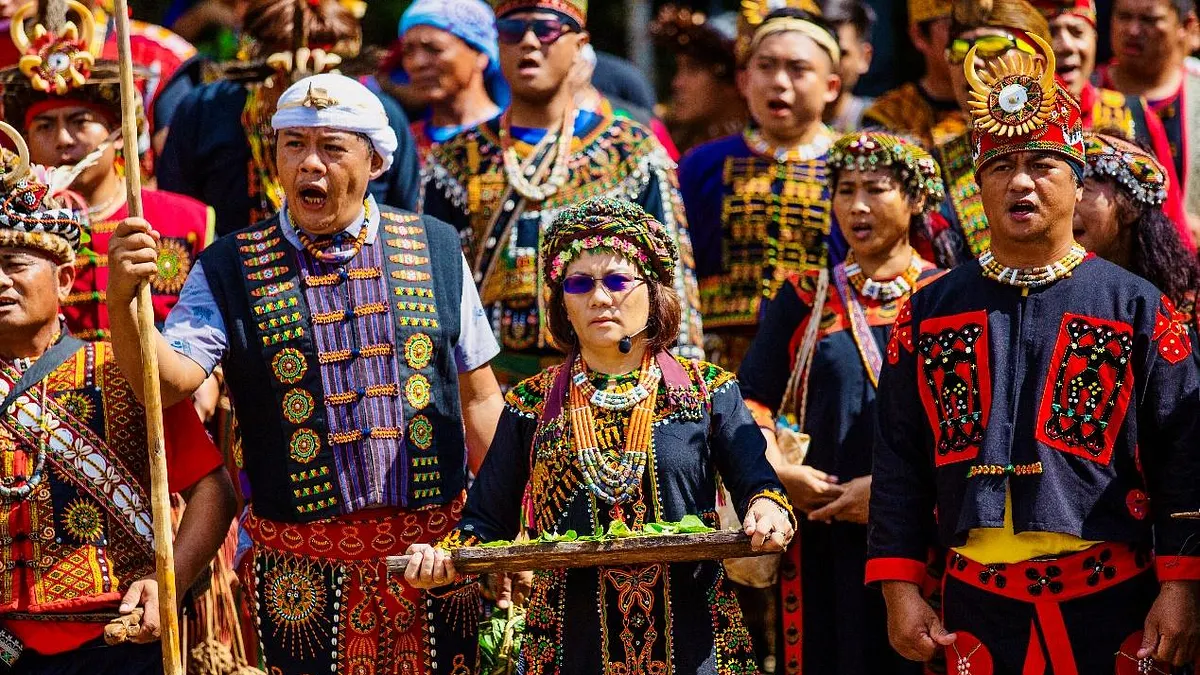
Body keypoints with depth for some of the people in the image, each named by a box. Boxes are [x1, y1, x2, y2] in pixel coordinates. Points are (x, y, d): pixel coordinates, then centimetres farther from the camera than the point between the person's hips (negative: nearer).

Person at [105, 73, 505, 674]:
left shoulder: (433, 250, 4)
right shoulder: (230, 269, 0)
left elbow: (478, 398, 9)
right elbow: (172, 379, -13)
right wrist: (122, 301, -30)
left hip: (437, 552, 1)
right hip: (301, 569, -1)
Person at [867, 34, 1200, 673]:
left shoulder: (1137, 307, 2)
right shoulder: (930, 311, 8)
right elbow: (898, 464, 9)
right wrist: (899, 590, 1)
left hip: (1114, 603, -2)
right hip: (977, 607, 2)